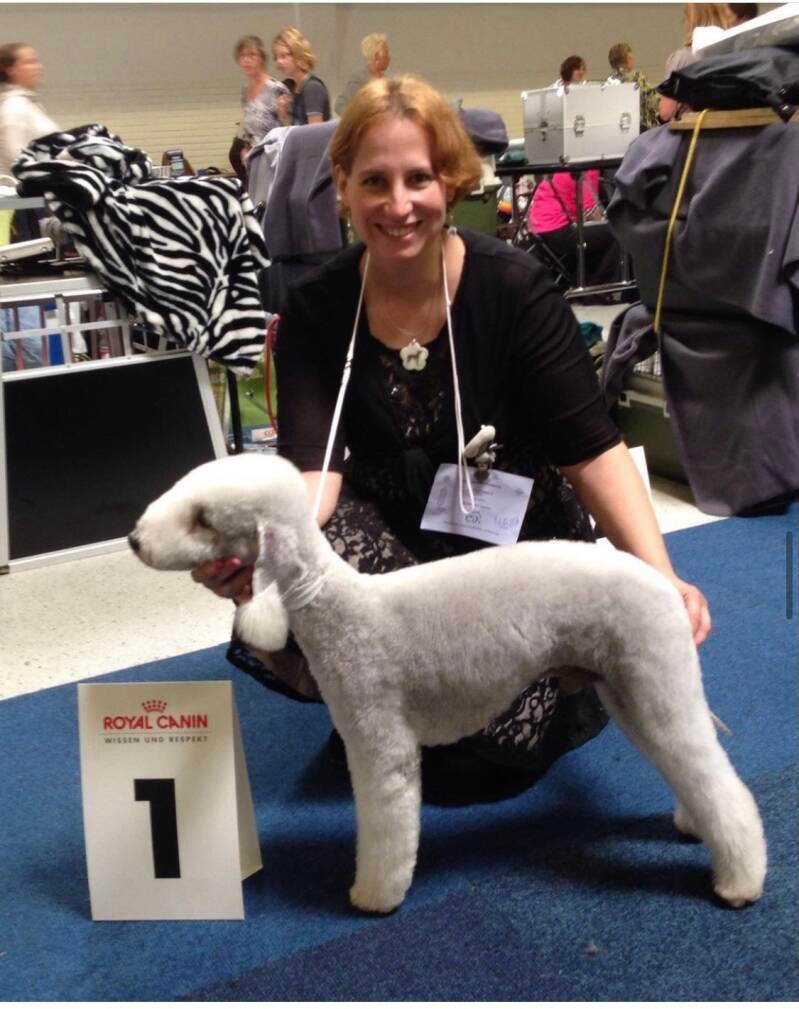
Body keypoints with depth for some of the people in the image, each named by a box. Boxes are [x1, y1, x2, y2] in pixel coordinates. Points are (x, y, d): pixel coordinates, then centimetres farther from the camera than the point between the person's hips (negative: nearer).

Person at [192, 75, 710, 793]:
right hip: (392, 525, 2)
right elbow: (313, 465, -21)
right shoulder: (316, 310, -11)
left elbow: (592, 448, -18)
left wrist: (660, 575, -34)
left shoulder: (514, 288, -17)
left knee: (502, 738, -21)